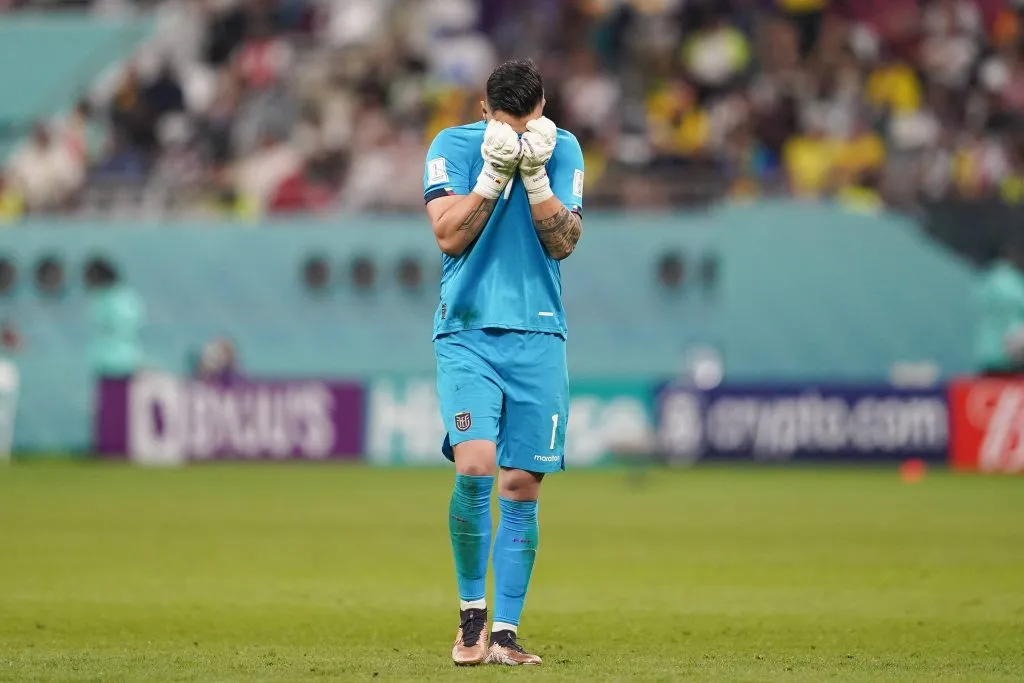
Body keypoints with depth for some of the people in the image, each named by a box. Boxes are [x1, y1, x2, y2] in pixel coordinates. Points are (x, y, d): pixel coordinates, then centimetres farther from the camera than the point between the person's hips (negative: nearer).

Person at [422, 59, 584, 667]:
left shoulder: (564, 150, 6)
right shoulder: (454, 146, 1)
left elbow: (563, 242, -2)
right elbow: (449, 234, -8)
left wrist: (535, 175, -13)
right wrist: (495, 173, -16)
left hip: (538, 337, 2)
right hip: (467, 332, -2)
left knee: (522, 486, 0)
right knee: (475, 466, -19)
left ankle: (505, 632, 7)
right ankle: (471, 611, -1)